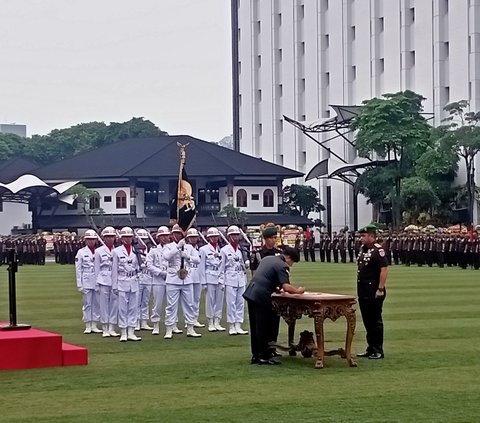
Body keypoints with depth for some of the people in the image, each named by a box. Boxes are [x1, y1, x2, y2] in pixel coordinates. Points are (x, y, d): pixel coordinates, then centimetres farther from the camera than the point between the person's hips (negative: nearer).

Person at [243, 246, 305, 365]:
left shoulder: (267, 259, 19)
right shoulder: (281, 266, -8)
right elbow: (286, 286, -17)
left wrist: (275, 288, 30)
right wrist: (298, 291, -2)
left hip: (250, 292, 9)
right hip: (261, 297, -8)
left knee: (255, 327, 14)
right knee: (263, 328, -1)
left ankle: (255, 355, 20)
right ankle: (264, 356, 3)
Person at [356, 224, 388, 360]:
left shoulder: (378, 250, -15)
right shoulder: (363, 249, 13)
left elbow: (384, 269, -20)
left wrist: (381, 289, -23)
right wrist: (359, 287, 16)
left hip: (374, 291, -9)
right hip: (363, 291, 9)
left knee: (375, 320, -2)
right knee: (367, 320, 14)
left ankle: (378, 350, 5)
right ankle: (370, 348, 23)